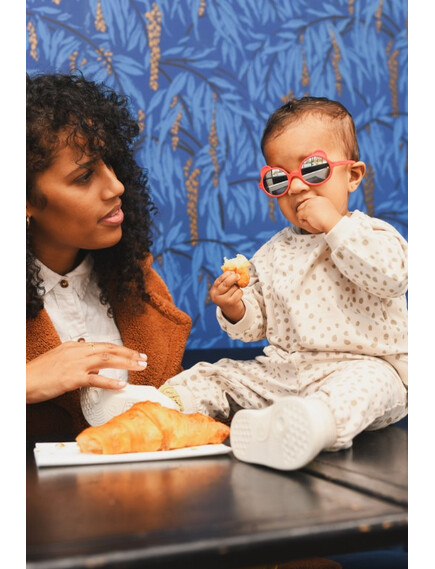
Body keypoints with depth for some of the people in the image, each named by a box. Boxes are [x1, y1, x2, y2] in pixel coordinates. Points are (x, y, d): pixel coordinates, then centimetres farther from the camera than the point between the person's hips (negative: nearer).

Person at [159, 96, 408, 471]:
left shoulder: (373, 234, 0)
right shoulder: (273, 253, 14)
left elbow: (391, 275, -24)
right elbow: (257, 325, 16)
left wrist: (335, 226, -21)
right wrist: (235, 309, -8)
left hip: (358, 366, -6)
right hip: (279, 371, 6)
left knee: (368, 382, -39)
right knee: (211, 376, -1)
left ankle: (318, 422, -63)